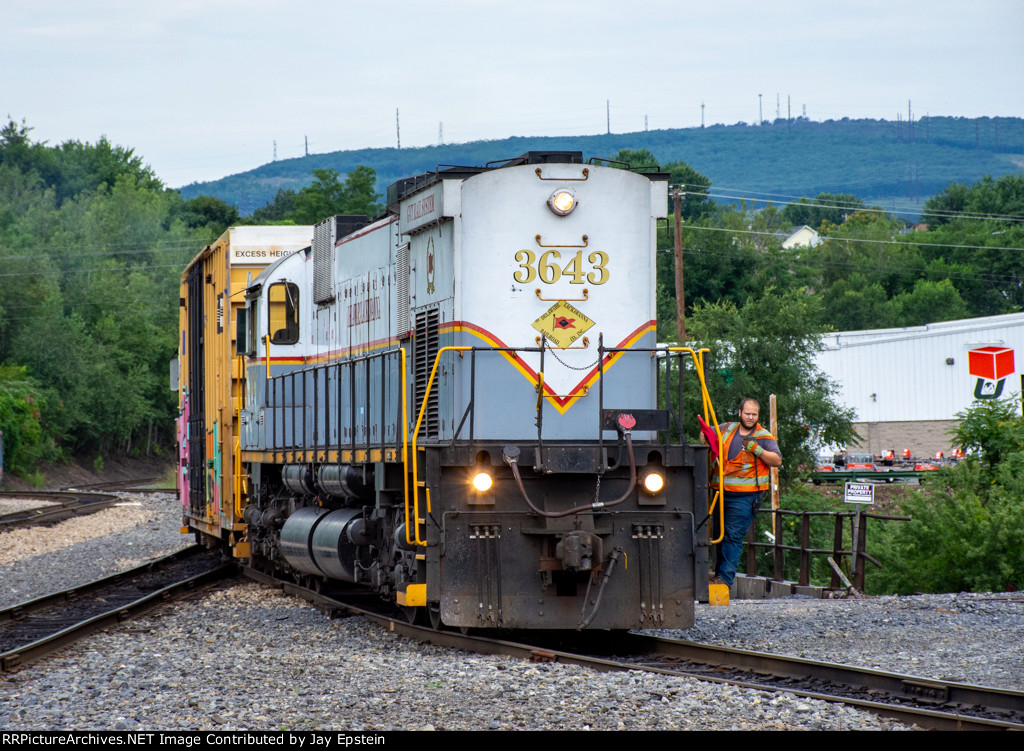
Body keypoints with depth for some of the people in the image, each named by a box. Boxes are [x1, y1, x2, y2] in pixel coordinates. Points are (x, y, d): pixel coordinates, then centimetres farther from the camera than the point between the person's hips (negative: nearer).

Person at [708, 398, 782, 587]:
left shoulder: (764, 437, 1)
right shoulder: (726, 429, 12)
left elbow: (777, 461, -8)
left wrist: (757, 450, -19)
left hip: (744, 496, -5)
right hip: (720, 492, 5)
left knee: (733, 536, -10)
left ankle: (725, 578, -11)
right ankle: (718, 574, 19)